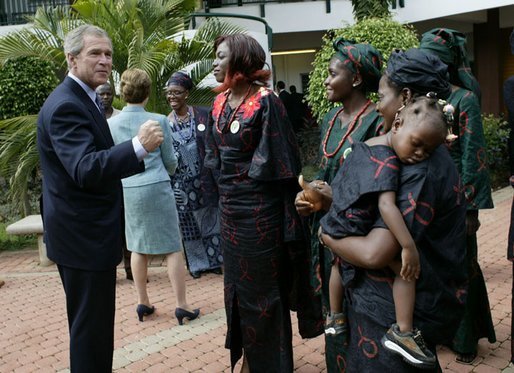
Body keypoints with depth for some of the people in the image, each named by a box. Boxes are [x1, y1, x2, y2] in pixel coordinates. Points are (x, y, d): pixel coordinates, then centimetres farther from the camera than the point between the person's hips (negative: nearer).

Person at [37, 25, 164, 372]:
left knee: (92, 321, 23)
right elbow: (86, 170, -34)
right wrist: (138, 146, -43)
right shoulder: (65, 105, -20)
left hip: (84, 232, 11)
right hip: (83, 236, -11)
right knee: (91, 324, 0)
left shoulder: (83, 99, 12)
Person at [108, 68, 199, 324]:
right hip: (157, 187, -3)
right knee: (172, 247, 3)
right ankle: (181, 305, 7)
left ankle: (143, 303, 23)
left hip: (128, 190, 4)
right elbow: (170, 160, 1)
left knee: (138, 247, 15)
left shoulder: (111, 124, -1)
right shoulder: (159, 121, -8)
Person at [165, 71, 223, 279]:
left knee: (209, 219, 8)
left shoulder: (202, 115, -3)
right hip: (180, 184, 2)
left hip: (203, 180, -1)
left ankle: (213, 260, 23)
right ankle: (197, 263, 22)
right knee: (187, 223, 9)